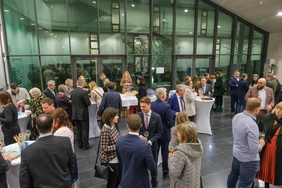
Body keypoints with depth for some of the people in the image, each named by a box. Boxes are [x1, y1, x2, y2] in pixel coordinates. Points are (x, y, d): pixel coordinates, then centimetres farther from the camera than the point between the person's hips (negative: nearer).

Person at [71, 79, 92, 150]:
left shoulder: (72, 92, 0)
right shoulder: (84, 92, -18)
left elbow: (71, 102, 7)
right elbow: (88, 103, -18)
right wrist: (89, 100, 3)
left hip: (75, 114, 6)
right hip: (83, 114, -5)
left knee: (78, 130, 14)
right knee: (85, 130, 4)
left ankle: (80, 145, 24)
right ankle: (85, 145, 12)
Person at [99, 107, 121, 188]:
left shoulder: (112, 126, -3)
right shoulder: (105, 131, -28)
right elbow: (105, 148, -25)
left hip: (116, 158, 8)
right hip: (110, 160, -8)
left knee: (119, 179, 25)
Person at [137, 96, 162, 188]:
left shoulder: (157, 117, -10)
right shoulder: (137, 115, -7)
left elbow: (159, 132, -5)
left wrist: (150, 141, -16)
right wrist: (139, 136, -17)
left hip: (152, 145, 0)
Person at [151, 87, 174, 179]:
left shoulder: (151, 105, -7)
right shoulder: (166, 106, -21)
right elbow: (170, 122, -18)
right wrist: (172, 127, 3)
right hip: (164, 133, -5)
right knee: (165, 153, 11)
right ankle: (165, 172, 24)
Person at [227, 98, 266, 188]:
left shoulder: (236, 116, -8)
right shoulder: (252, 125, -32)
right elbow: (254, 149, -28)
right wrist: (261, 144, -8)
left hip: (236, 153, 8)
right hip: (249, 159, -7)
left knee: (233, 175, 27)